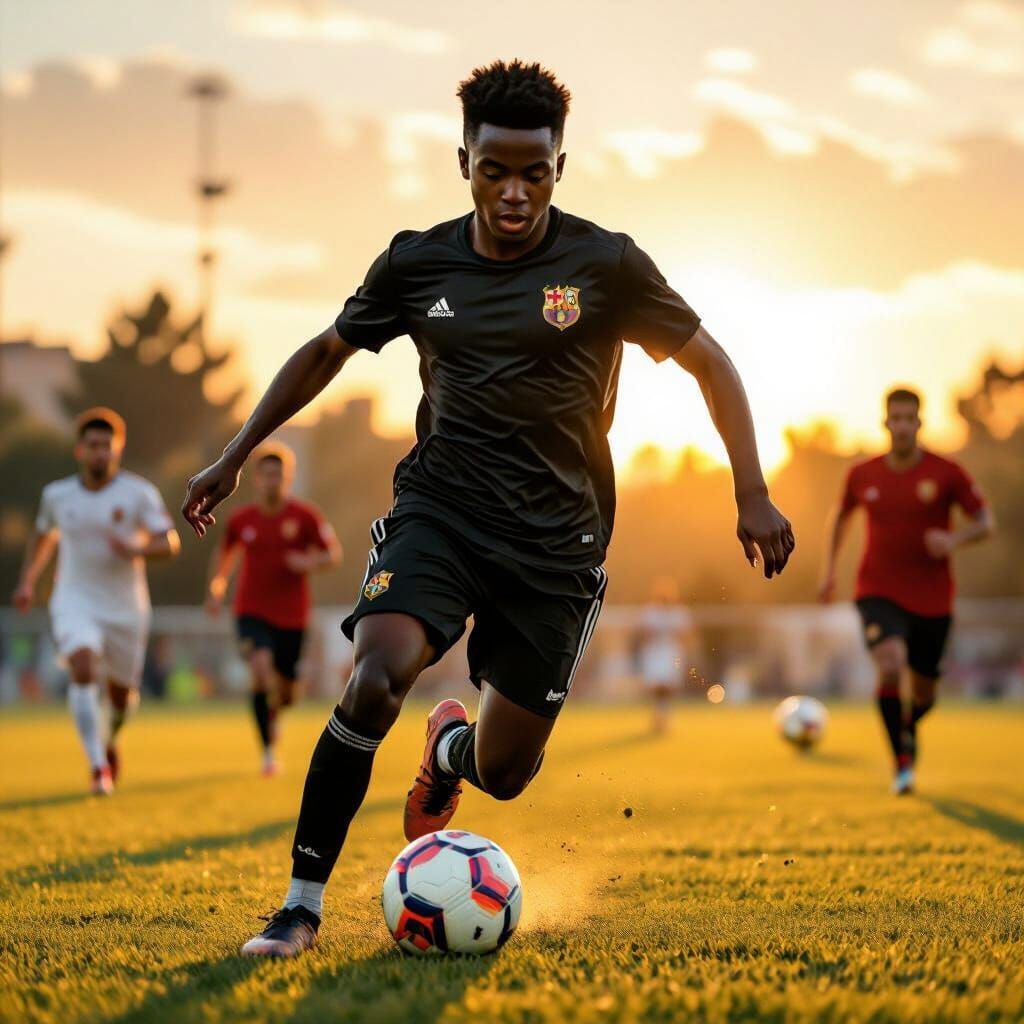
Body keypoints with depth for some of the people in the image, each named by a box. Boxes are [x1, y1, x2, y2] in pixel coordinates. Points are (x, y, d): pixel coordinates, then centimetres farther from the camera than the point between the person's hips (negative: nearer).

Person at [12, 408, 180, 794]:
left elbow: (170, 543, -15)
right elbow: (43, 535, 22)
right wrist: (27, 581, 16)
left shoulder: (139, 493, -7)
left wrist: (136, 549, -34)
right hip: (75, 602, 0)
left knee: (122, 692, 11)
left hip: (125, 608, 0)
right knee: (83, 669, -26)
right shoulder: (57, 494, 2)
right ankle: (98, 767, -29)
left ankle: (109, 738, 47)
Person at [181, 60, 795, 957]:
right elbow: (326, 353, 16)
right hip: (439, 511, 0)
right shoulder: (417, 262, 0)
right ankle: (303, 905, -14)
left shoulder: (606, 264, -6)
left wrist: (754, 496, -3)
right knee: (374, 682, -28)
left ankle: (449, 748, 43)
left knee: (504, 773, 3)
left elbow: (708, 362, 3)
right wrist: (233, 460, 16)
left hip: (557, 541, 0)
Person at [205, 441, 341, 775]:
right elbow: (224, 554, 18)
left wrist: (312, 562, -22)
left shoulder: (305, 516, -6)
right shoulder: (241, 519, 0)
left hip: (292, 615, 0)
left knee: (285, 690, 8)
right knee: (261, 667, -26)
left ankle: (274, 710, 49)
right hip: (252, 612, 0)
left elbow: (334, 553, -2)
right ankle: (268, 752, -17)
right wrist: (215, 588, 6)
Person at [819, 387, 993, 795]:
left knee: (923, 692, 10)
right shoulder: (862, 475, 1)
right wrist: (829, 569, 16)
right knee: (890, 666, -27)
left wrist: (955, 539, -22)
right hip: (880, 593, -1)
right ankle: (901, 762, -12)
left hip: (932, 599, 1)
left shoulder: (946, 474, -6)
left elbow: (985, 522, -1)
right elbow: (841, 516, 21)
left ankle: (908, 728, 48)